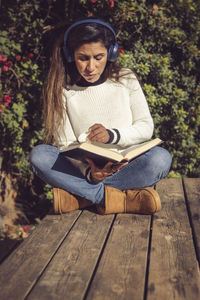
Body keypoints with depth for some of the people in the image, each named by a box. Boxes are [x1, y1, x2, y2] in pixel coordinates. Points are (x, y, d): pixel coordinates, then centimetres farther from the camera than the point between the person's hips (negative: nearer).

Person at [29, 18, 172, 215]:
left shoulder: (126, 80, 2)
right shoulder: (63, 92, -2)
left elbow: (146, 128, 0)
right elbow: (65, 144, -6)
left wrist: (112, 135, -19)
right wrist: (88, 172, -26)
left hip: (126, 168, 1)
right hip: (83, 170, 0)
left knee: (161, 157, -30)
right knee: (38, 155, -26)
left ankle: (82, 196, -23)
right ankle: (123, 197, -29)